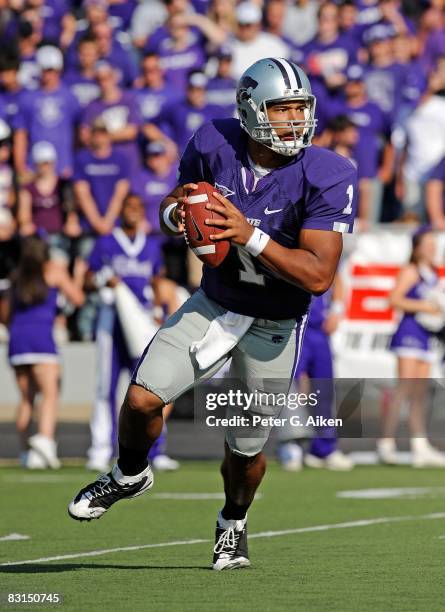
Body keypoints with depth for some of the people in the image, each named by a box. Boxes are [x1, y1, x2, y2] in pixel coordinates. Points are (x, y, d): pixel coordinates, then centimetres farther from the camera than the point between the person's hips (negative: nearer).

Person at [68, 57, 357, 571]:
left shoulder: (326, 177, -24)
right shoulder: (214, 146, -15)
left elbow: (318, 276, -29)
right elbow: (171, 209, 3)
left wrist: (249, 235, -37)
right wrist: (176, 213, -22)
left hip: (273, 328, -2)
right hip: (213, 303, 2)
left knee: (246, 449, 8)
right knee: (142, 399, -14)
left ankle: (233, 522, 43)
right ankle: (130, 474, 20)